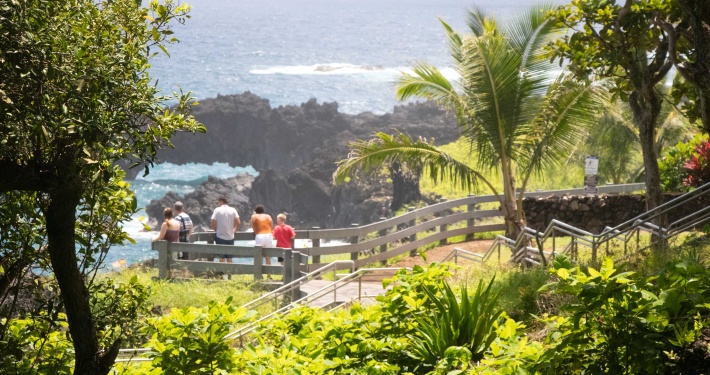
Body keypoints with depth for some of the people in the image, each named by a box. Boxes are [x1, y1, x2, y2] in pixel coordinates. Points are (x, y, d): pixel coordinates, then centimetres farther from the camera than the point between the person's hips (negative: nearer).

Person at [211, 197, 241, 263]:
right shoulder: (233, 210, 3)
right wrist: (233, 230, 11)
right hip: (230, 237, 3)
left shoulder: (217, 210, -6)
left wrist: (216, 230, 8)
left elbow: (213, 223, -10)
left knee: (222, 258, 2)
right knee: (229, 258, 9)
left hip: (220, 236, -3)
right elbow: (238, 223, -4)